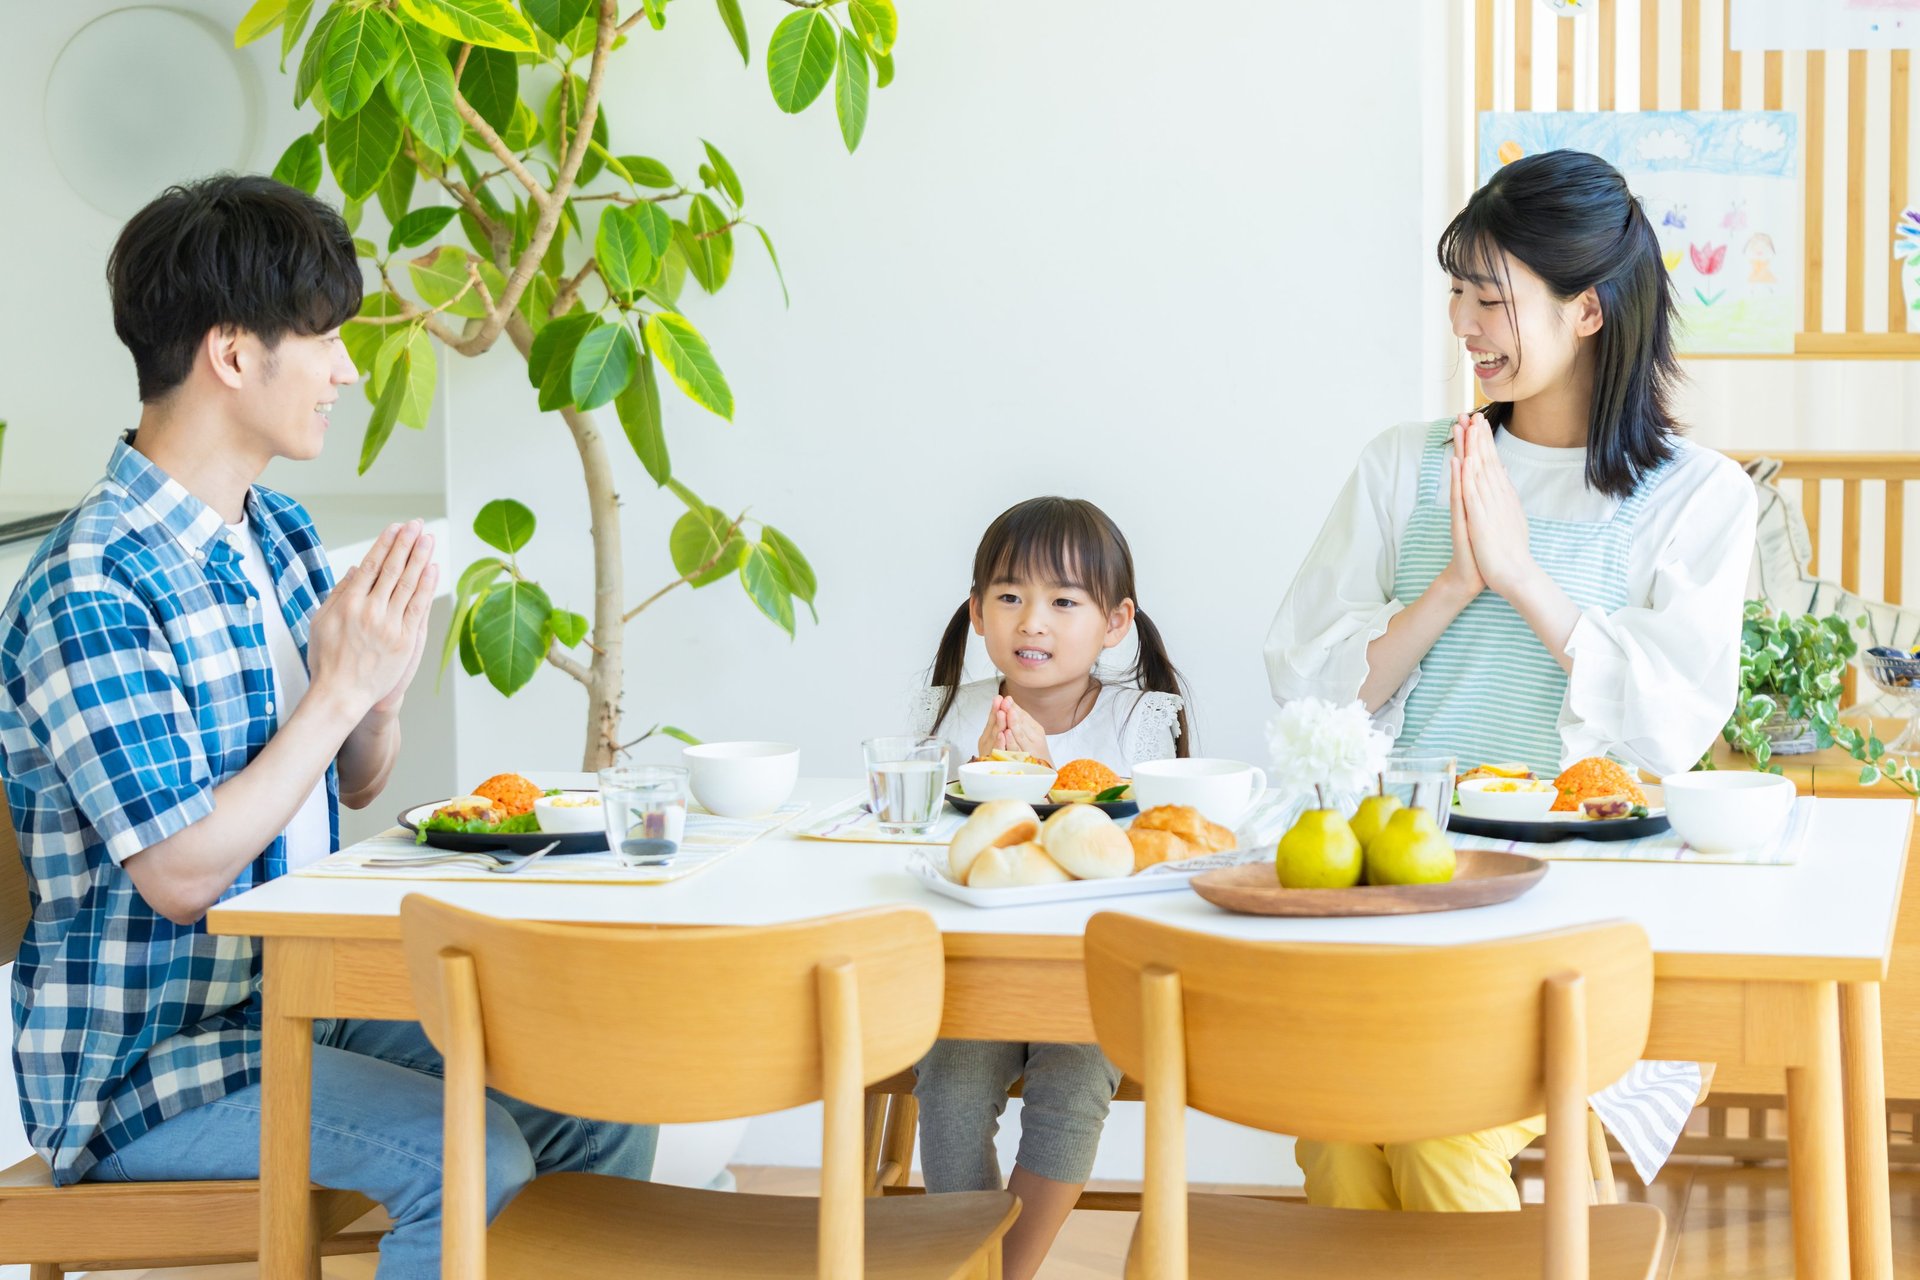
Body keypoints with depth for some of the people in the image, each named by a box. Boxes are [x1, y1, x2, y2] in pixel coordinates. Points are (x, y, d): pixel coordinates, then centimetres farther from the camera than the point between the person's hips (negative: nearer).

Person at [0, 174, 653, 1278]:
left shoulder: (280, 533, 8)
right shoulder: (90, 594, -20)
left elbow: (353, 785, 16)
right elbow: (182, 876, -24)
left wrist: (389, 673, -6)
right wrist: (340, 684, -20)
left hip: (309, 999, 8)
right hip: (143, 1065, -8)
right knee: (475, 1159, -26)